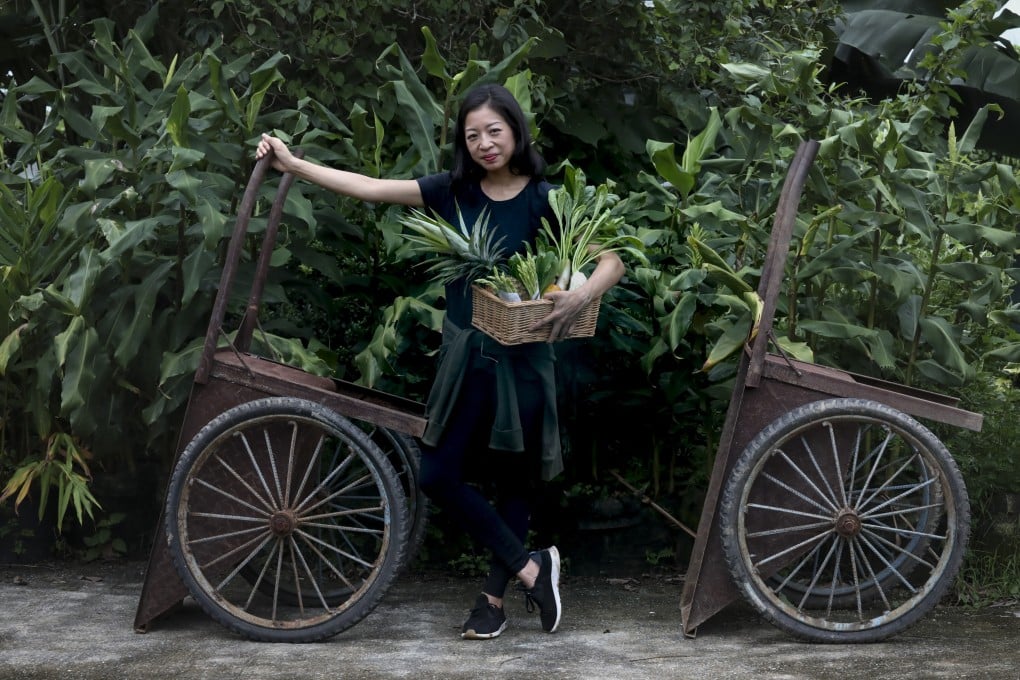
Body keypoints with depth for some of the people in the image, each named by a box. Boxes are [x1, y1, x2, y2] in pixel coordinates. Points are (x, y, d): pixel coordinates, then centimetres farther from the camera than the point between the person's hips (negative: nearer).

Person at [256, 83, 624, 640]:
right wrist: (292, 164, -5)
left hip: (521, 359, -4)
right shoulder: (453, 191, 2)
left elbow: (612, 262, -11)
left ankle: (494, 598, 21)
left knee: (513, 481, 6)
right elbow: (370, 188, -1)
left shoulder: (543, 199, -8)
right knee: (438, 476, -1)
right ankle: (530, 568, 11)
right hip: (464, 354, 4)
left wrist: (580, 296, -32)